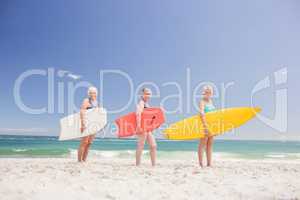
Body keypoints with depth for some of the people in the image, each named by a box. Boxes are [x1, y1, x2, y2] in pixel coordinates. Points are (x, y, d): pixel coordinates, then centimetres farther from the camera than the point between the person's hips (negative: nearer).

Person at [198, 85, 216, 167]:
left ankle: (209, 163, 17)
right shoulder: (202, 102, -9)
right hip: (205, 124, -8)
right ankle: (201, 164, 1)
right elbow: (202, 113, -22)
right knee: (202, 144, -4)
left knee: (210, 144, 10)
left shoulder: (210, 101, 16)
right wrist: (205, 125, -31)